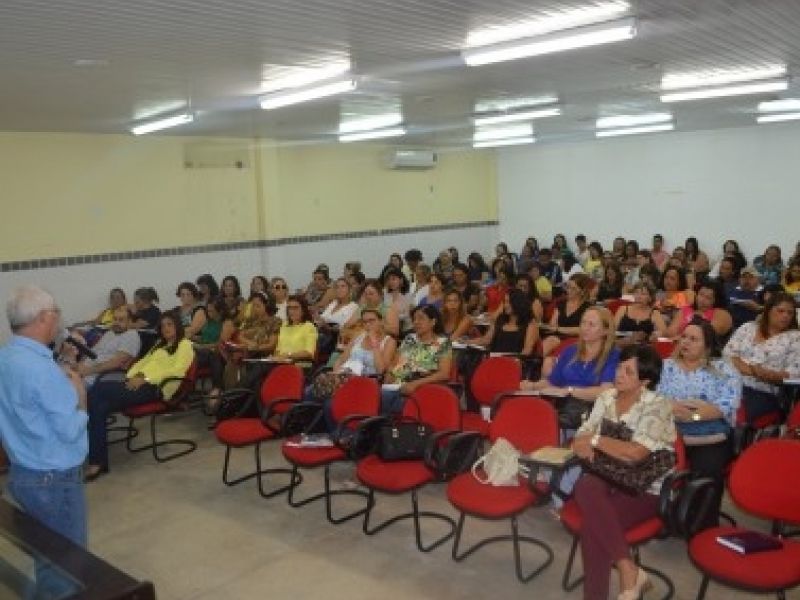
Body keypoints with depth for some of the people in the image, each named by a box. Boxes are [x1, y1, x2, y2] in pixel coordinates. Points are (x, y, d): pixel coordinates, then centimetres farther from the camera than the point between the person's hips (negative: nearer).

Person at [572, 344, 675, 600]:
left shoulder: (657, 407, -10)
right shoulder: (606, 398, 7)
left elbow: (634, 453, -22)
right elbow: (582, 437, 8)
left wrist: (595, 439, -11)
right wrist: (583, 445, -15)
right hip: (608, 479, 5)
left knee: (592, 524, -28)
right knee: (585, 486, -30)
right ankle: (628, 569, -23)